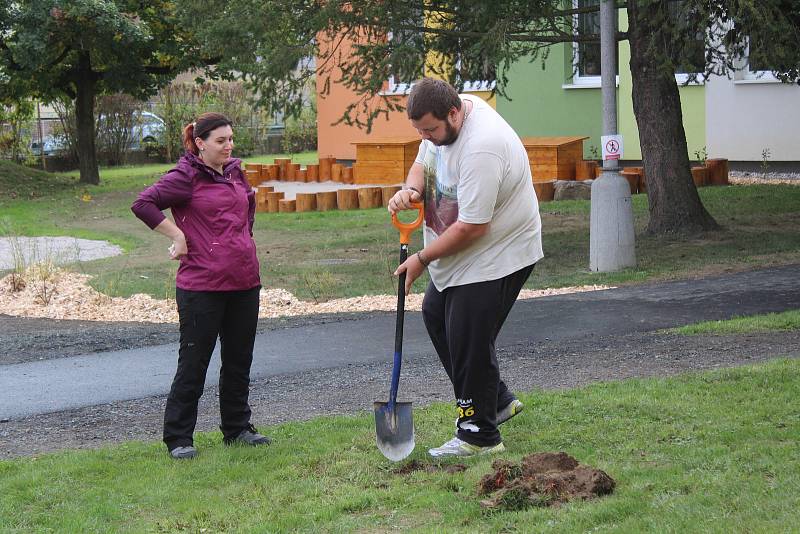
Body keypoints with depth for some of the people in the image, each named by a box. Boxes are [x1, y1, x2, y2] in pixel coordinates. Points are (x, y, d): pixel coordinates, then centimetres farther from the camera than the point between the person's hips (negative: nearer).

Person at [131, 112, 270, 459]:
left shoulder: (235, 172, 12)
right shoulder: (186, 176, -9)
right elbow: (143, 204, -18)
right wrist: (178, 236, -16)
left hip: (244, 282, 7)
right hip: (201, 285, -7)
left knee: (239, 360, 14)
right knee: (193, 363, -1)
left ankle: (237, 428, 27)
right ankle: (178, 438, 7)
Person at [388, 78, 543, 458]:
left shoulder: (481, 148, -32)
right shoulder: (443, 119, -3)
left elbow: (472, 227, -30)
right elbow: (423, 163, 13)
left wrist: (422, 259, -19)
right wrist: (411, 190, -11)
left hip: (499, 253, -11)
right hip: (462, 254, 11)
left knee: (469, 339, -8)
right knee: (435, 314, 20)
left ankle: (479, 435, 5)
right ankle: (497, 401, 30)